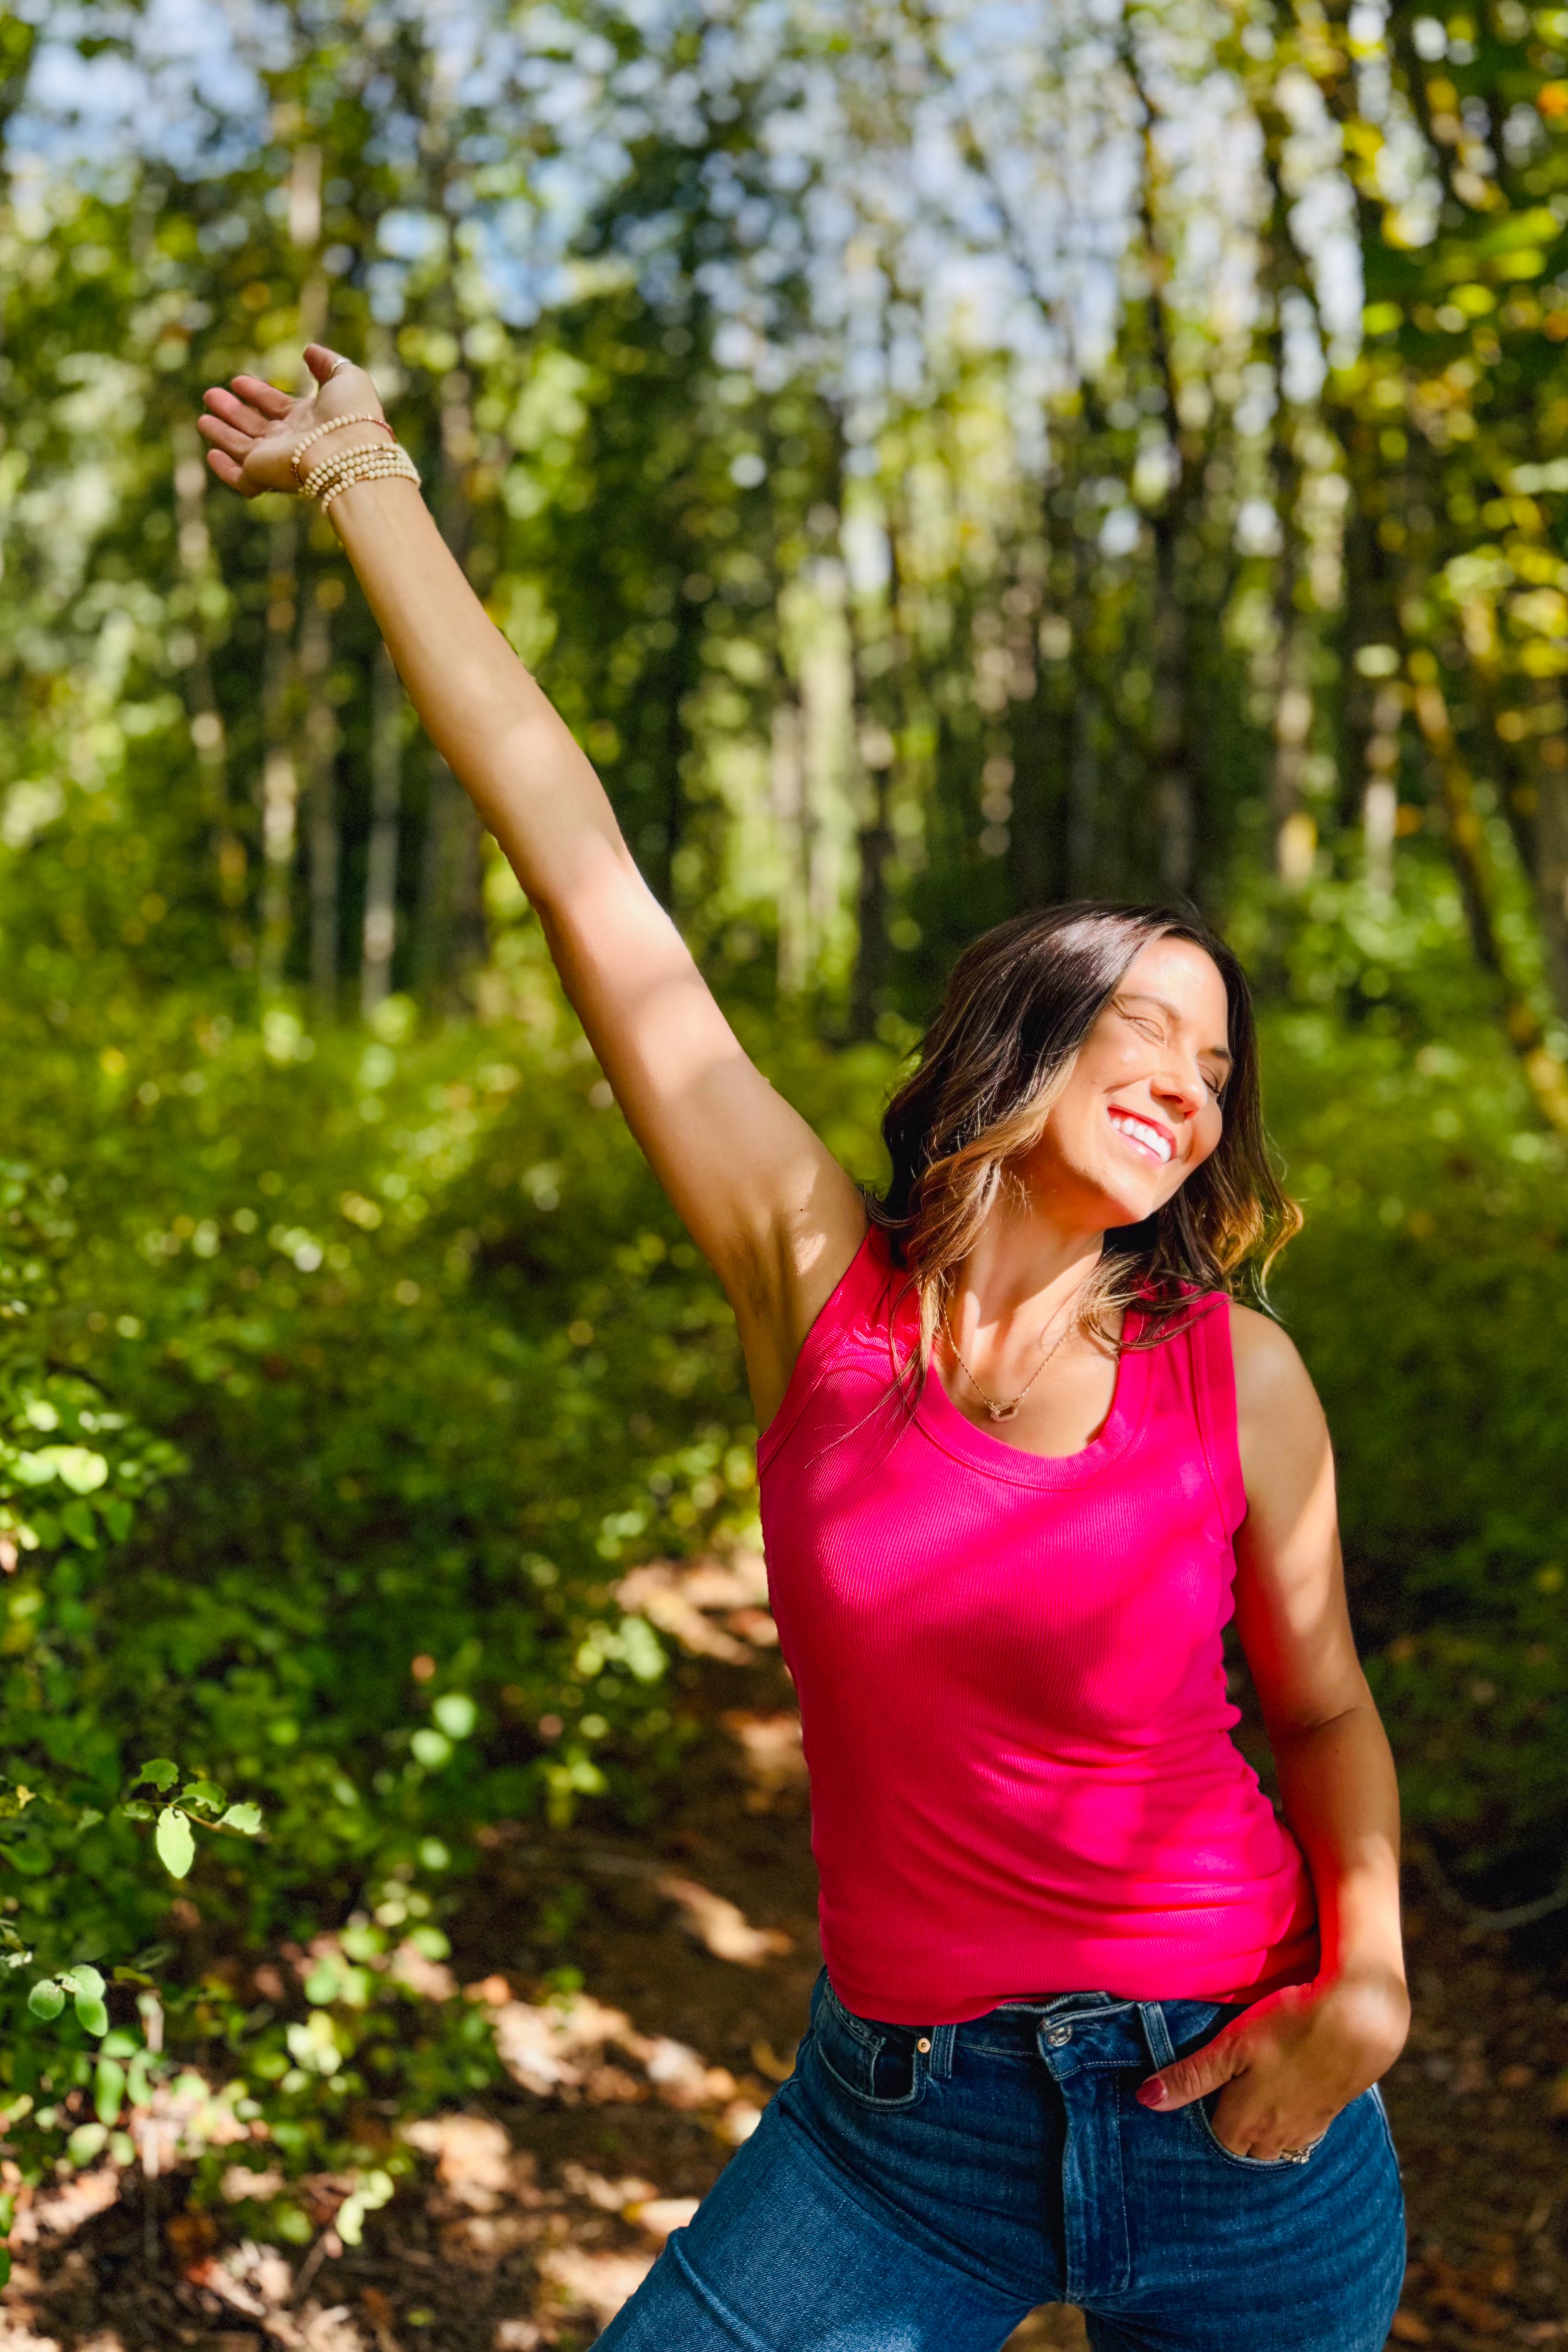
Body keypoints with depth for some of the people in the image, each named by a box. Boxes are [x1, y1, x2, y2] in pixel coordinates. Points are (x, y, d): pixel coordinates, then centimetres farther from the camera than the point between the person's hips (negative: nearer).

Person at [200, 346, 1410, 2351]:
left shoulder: (1240, 1376, -9)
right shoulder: (817, 1278, -10)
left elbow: (1322, 1708, 7)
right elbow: (582, 867, -9)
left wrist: (1368, 1977, -11)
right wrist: (369, 492, -5)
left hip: (1237, 2117, 0)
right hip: (895, 2126, 0)